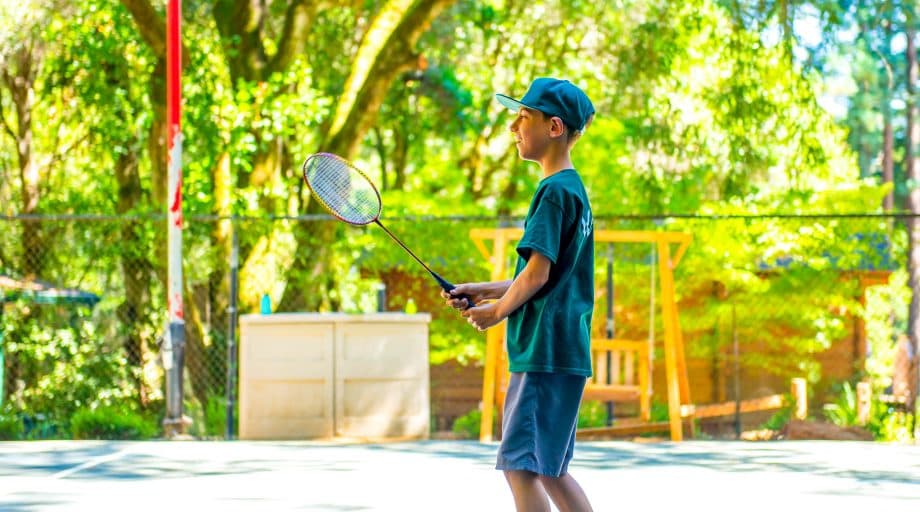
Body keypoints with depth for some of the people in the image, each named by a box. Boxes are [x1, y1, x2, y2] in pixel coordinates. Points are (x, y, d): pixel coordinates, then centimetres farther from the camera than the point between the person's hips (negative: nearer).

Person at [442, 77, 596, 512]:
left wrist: (497, 312, -1)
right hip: (561, 352, 10)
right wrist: (483, 291, 17)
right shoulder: (572, 188, 18)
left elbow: (537, 273, -17)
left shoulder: (554, 191, -12)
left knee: (520, 464, -10)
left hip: (546, 350, -10)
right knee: (548, 470, 14)